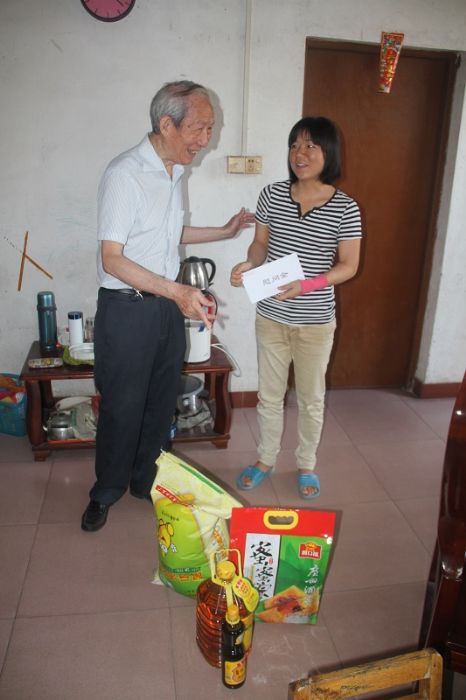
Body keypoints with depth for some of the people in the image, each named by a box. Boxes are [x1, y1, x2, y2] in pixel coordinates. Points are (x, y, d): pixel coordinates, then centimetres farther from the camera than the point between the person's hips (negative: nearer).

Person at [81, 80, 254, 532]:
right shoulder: (124, 174, -17)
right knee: (122, 406, 6)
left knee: (161, 402, 16)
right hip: (126, 309, -7)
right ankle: (107, 491, 29)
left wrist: (225, 231, 23)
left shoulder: (174, 172, 9)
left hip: (169, 308, 8)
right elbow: (111, 259, -22)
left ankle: (146, 481, 36)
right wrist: (177, 291, -32)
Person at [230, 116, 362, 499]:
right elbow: (261, 243, 7)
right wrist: (250, 264, -16)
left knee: (311, 398, 14)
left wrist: (307, 284, -23)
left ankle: (306, 465, 36)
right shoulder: (272, 194, -3)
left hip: (316, 321, -2)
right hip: (271, 316, 3)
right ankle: (265, 459, 37)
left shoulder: (345, 208, -10)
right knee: (270, 393, 16)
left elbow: (348, 266, -8)